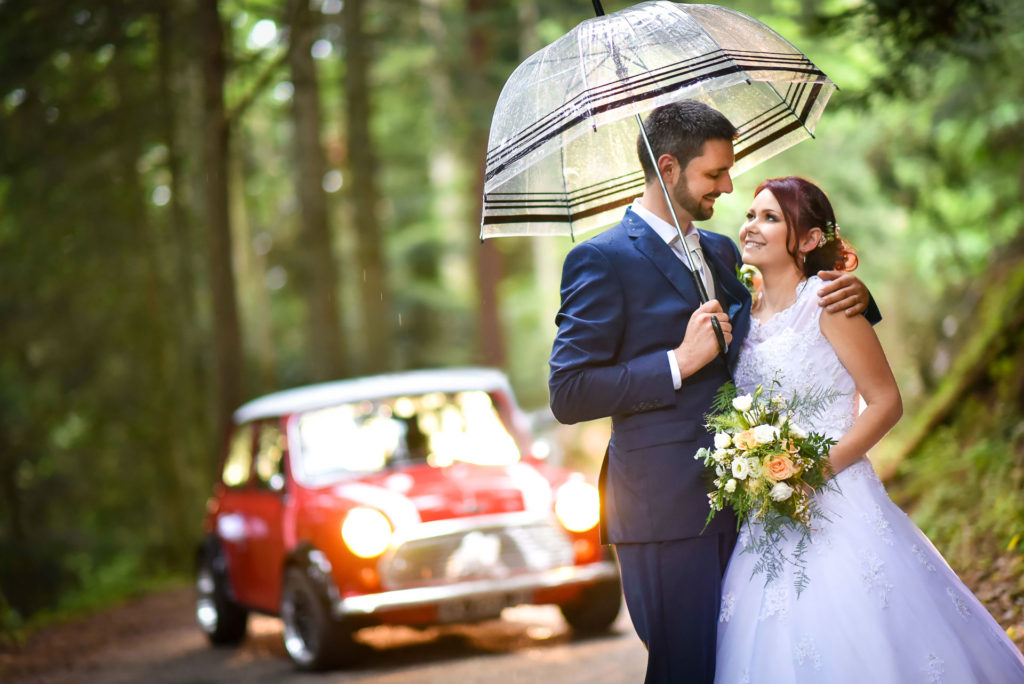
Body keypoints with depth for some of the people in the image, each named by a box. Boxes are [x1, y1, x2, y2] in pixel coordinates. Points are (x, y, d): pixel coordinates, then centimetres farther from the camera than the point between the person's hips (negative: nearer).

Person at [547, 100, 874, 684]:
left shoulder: (722, 252, 16)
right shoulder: (602, 259, -7)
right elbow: (569, 395, -13)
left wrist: (849, 299, 6)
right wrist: (678, 364, -17)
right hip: (668, 510, -7)